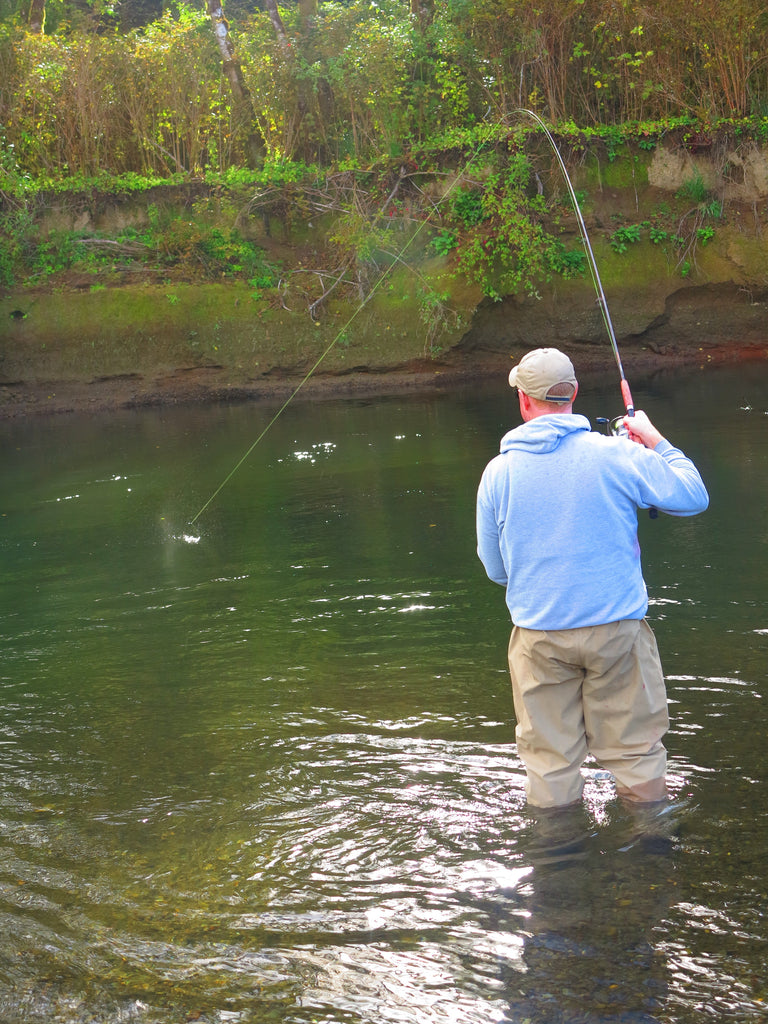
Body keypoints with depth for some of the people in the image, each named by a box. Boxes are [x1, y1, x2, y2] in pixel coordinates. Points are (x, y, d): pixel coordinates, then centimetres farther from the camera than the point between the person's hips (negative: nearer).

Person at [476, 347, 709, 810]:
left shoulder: (499, 471, -1)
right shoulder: (616, 454, -8)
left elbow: (495, 569, 8)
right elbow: (694, 496, 2)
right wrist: (658, 444, 15)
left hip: (538, 634, 2)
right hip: (617, 628, -1)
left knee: (549, 762, 11)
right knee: (637, 751, 11)